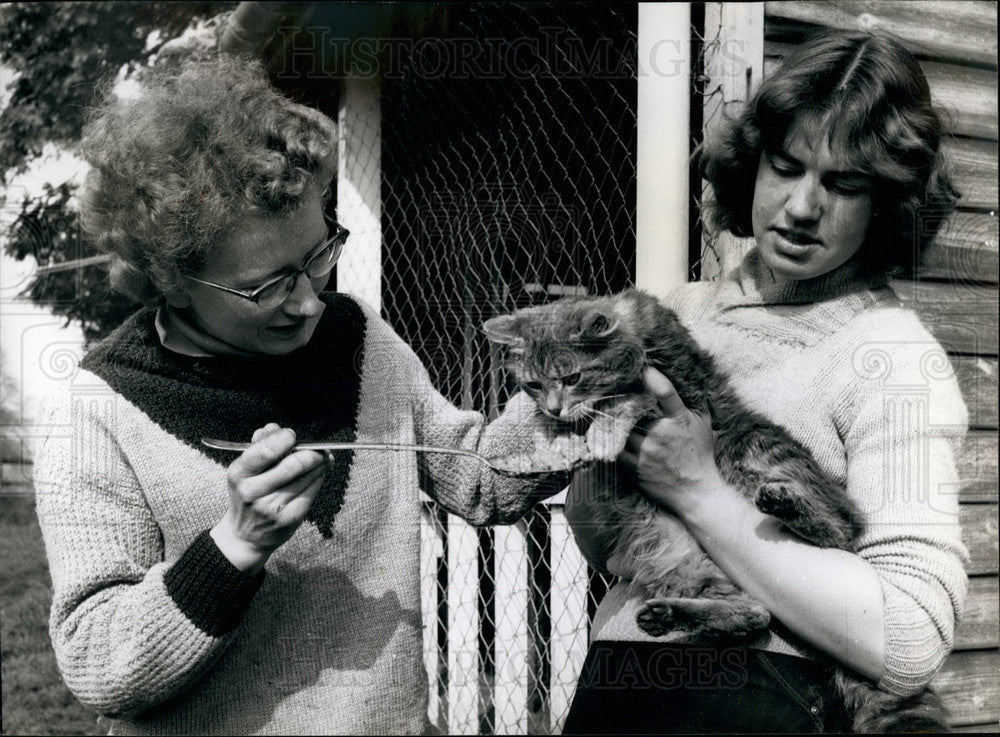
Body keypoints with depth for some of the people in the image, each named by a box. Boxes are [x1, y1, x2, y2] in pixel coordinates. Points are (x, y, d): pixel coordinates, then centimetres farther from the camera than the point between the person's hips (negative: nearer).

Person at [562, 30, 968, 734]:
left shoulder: (894, 355, -11)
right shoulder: (686, 308, 5)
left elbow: (909, 646, -21)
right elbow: (602, 548, 9)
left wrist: (699, 492, -21)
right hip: (607, 678, 5)